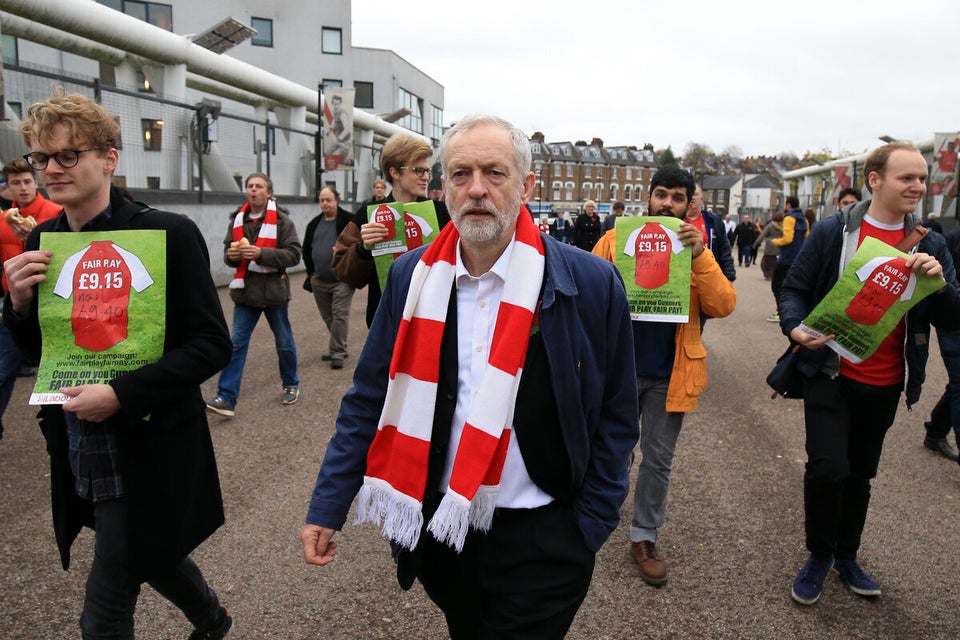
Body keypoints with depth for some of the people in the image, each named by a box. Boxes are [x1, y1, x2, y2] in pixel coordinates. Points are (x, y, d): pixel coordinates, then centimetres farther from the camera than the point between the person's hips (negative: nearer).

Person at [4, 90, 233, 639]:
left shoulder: (168, 234, -15)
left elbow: (212, 344, -16)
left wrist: (121, 394, -25)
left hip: (145, 456, -6)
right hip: (78, 458, 6)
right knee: (155, 560, 26)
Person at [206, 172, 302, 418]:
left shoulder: (281, 220, -8)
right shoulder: (237, 220, 6)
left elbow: (294, 254, -16)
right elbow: (228, 252, 16)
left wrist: (261, 253, -26)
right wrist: (231, 255, -9)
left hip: (274, 291, -3)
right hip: (245, 291, 4)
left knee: (284, 342, 12)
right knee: (236, 344, -1)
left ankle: (290, 384, 33)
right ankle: (226, 398, -1)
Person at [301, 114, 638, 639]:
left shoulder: (590, 283, -12)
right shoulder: (412, 276, -4)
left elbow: (614, 416, -3)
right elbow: (369, 400, 2)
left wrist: (588, 529, -3)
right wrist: (328, 508, 0)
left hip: (538, 540, -3)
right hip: (438, 528, 4)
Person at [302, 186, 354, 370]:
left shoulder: (349, 221, -7)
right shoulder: (314, 224, 11)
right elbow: (306, 250, 20)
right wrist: (311, 272, 13)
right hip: (319, 280, 6)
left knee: (340, 315, -6)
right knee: (328, 317, 13)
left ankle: (337, 352, 0)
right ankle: (339, 347, 27)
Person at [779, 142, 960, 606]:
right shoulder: (832, 232, -7)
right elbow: (794, 288, -4)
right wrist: (795, 327, -23)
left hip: (885, 385, 4)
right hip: (832, 374, -4)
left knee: (860, 474, 16)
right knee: (828, 468, -13)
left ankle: (846, 556, 38)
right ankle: (819, 555, 14)